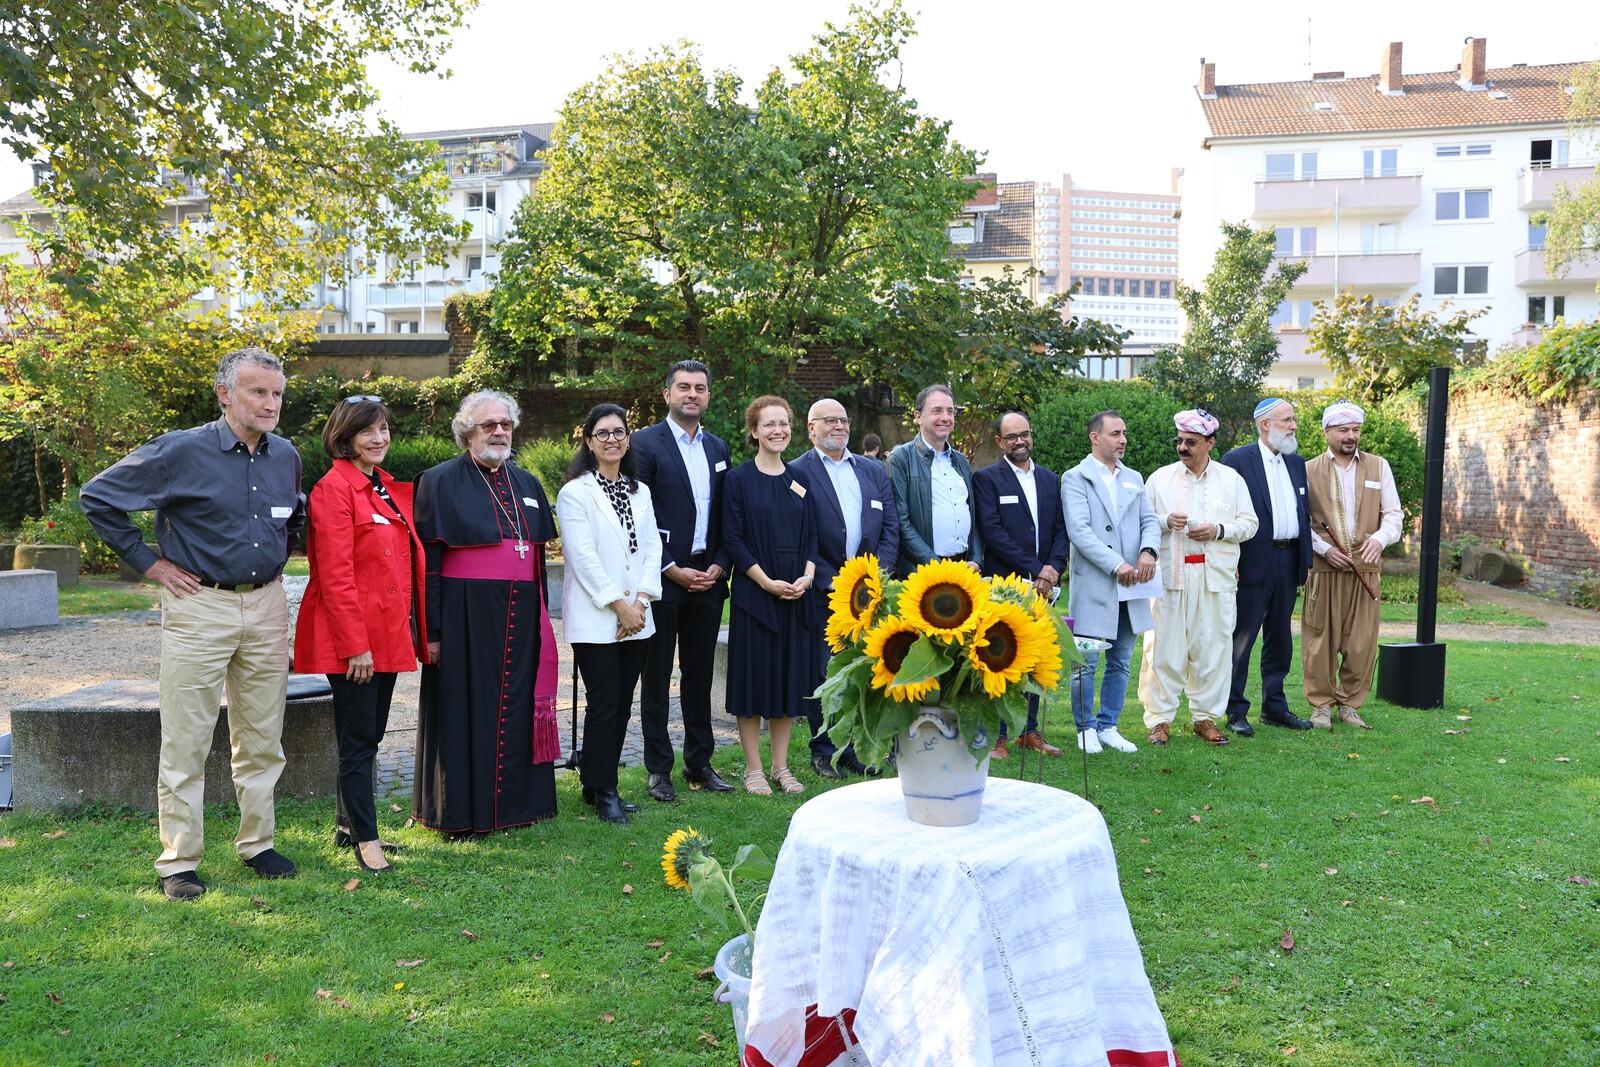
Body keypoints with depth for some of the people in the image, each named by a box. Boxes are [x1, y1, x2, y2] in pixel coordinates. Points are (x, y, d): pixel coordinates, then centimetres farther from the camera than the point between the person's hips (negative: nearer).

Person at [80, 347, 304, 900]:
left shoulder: (285, 456, 6)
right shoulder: (182, 451, -10)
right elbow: (97, 497, -4)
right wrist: (147, 561, -5)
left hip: (267, 606, 5)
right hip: (200, 606, -5)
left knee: (262, 740, 11)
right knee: (186, 741, 0)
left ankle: (257, 844, 24)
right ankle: (179, 863, 10)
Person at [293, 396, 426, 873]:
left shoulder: (390, 489, 14)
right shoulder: (334, 489, -12)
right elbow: (335, 576, -17)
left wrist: (415, 632, 13)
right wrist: (356, 645, -20)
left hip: (388, 634, 9)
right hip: (352, 638, -8)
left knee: (370, 735, 15)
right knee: (359, 738, -2)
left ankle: (350, 825, 27)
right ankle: (365, 838, 6)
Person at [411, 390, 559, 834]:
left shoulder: (527, 484, 14)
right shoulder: (440, 481, -3)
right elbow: (428, 563, -8)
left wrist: (541, 620, 13)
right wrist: (432, 630, -13)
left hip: (520, 617, 5)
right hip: (466, 615, -5)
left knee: (516, 710, 10)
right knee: (466, 712, 2)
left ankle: (514, 800, 21)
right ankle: (462, 810, 13)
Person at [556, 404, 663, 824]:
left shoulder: (640, 492, 14)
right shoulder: (576, 492, -5)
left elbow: (652, 549, 9)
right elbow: (583, 557, -11)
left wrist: (640, 602, -5)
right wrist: (619, 606, -12)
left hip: (636, 619, 6)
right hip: (594, 620, -6)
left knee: (622, 706, 8)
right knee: (604, 706, -4)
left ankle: (602, 785, 20)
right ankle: (601, 791, 8)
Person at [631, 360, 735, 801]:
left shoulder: (718, 447, 13)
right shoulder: (645, 443, -5)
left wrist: (718, 566, 0)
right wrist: (672, 570, -12)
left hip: (707, 578, 5)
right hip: (663, 578, -5)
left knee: (700, 674, 12)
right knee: (657, 676, 4)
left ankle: (699, 762, 22)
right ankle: (659, 769, 12)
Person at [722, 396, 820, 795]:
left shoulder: (799, 479, 11)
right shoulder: (739, 479, -3)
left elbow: (811, 535, 10)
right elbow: (732, 539, -8)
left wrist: (807, 576, -7)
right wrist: (767, 582, -16)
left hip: (798, 594, 4)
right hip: (755, 593, -4)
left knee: (790, 677, 8)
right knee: (755, 678, 0)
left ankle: (781, 766, 18)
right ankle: (753, 769, 11)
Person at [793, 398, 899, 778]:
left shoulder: (874, 471, 14)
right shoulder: (797, 473, -3)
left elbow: (891, 528, 9)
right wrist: (833, 582, -13)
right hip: (822, 591, -4)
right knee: (822, 672, 2)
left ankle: (856, 747, 18)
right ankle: (824, 751, 14)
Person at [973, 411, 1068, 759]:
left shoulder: (1049, 479, 16)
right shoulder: (986, 478, -2)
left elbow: (1060, 530, 13)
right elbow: (992, 531, -11)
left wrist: (1053, 568, -5)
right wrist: (1034, 569, -13)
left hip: (1041, 584, 5)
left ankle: (1029, 731, 18)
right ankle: (996, 736, 1)